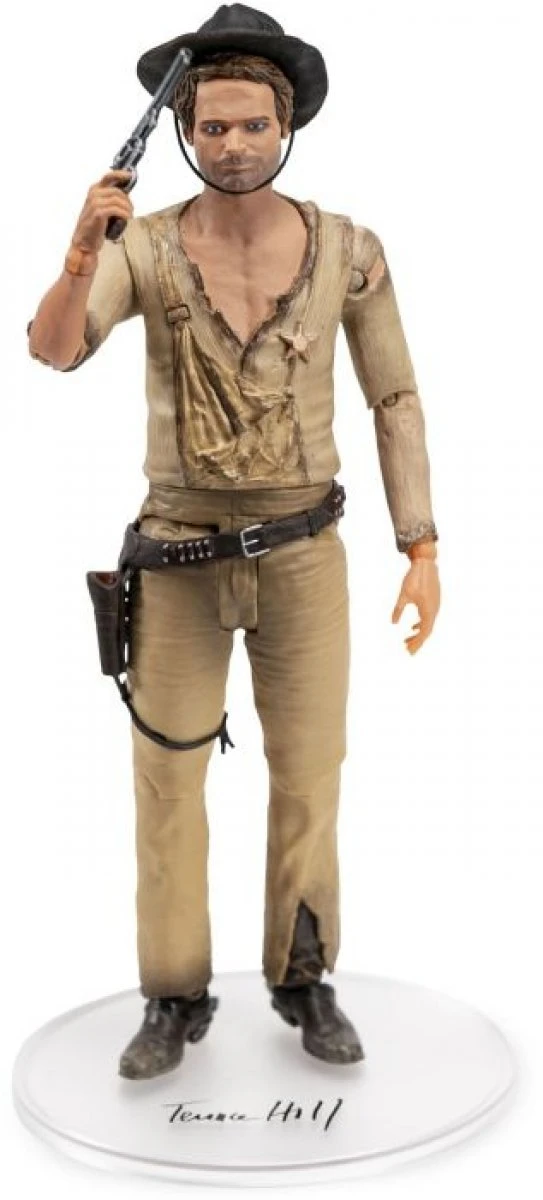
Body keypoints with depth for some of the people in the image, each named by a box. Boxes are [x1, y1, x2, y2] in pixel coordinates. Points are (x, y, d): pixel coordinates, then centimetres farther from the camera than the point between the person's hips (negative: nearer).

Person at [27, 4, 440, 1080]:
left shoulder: (349, 250, -6)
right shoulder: (146, 244, -8)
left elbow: (395, 402, 1)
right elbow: (53, 351, -24)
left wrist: (423, 551, -5)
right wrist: (80, 253, -45)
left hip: (303, 553, 1)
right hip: (183, 556, 0)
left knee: (309, 773, 7)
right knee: (167, 779, 4)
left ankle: (301, 980, 28)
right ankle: (177, 1001, 22)